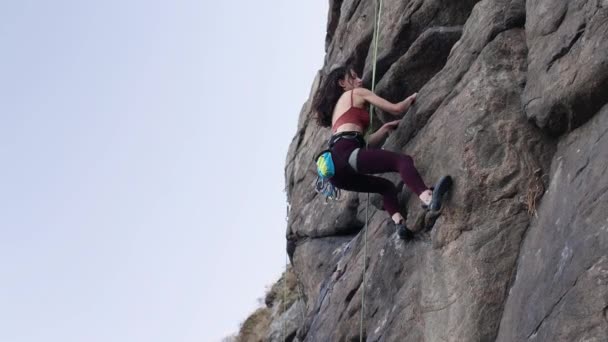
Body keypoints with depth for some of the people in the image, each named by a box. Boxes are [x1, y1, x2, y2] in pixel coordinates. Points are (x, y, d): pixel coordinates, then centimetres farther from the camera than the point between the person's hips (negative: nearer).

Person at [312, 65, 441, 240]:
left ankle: (399, 223, -5)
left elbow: (364, 142, 33)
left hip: (335, 167, 8)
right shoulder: (357, 93, 16)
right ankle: (427, 198, -43)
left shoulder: (337, 107, 38)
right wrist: (411, 98, 31)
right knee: (403, 160, -17)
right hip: (346, 153, -8)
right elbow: (396, 109, 14)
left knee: (387, 186, 20)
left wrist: (386, 128, 33)